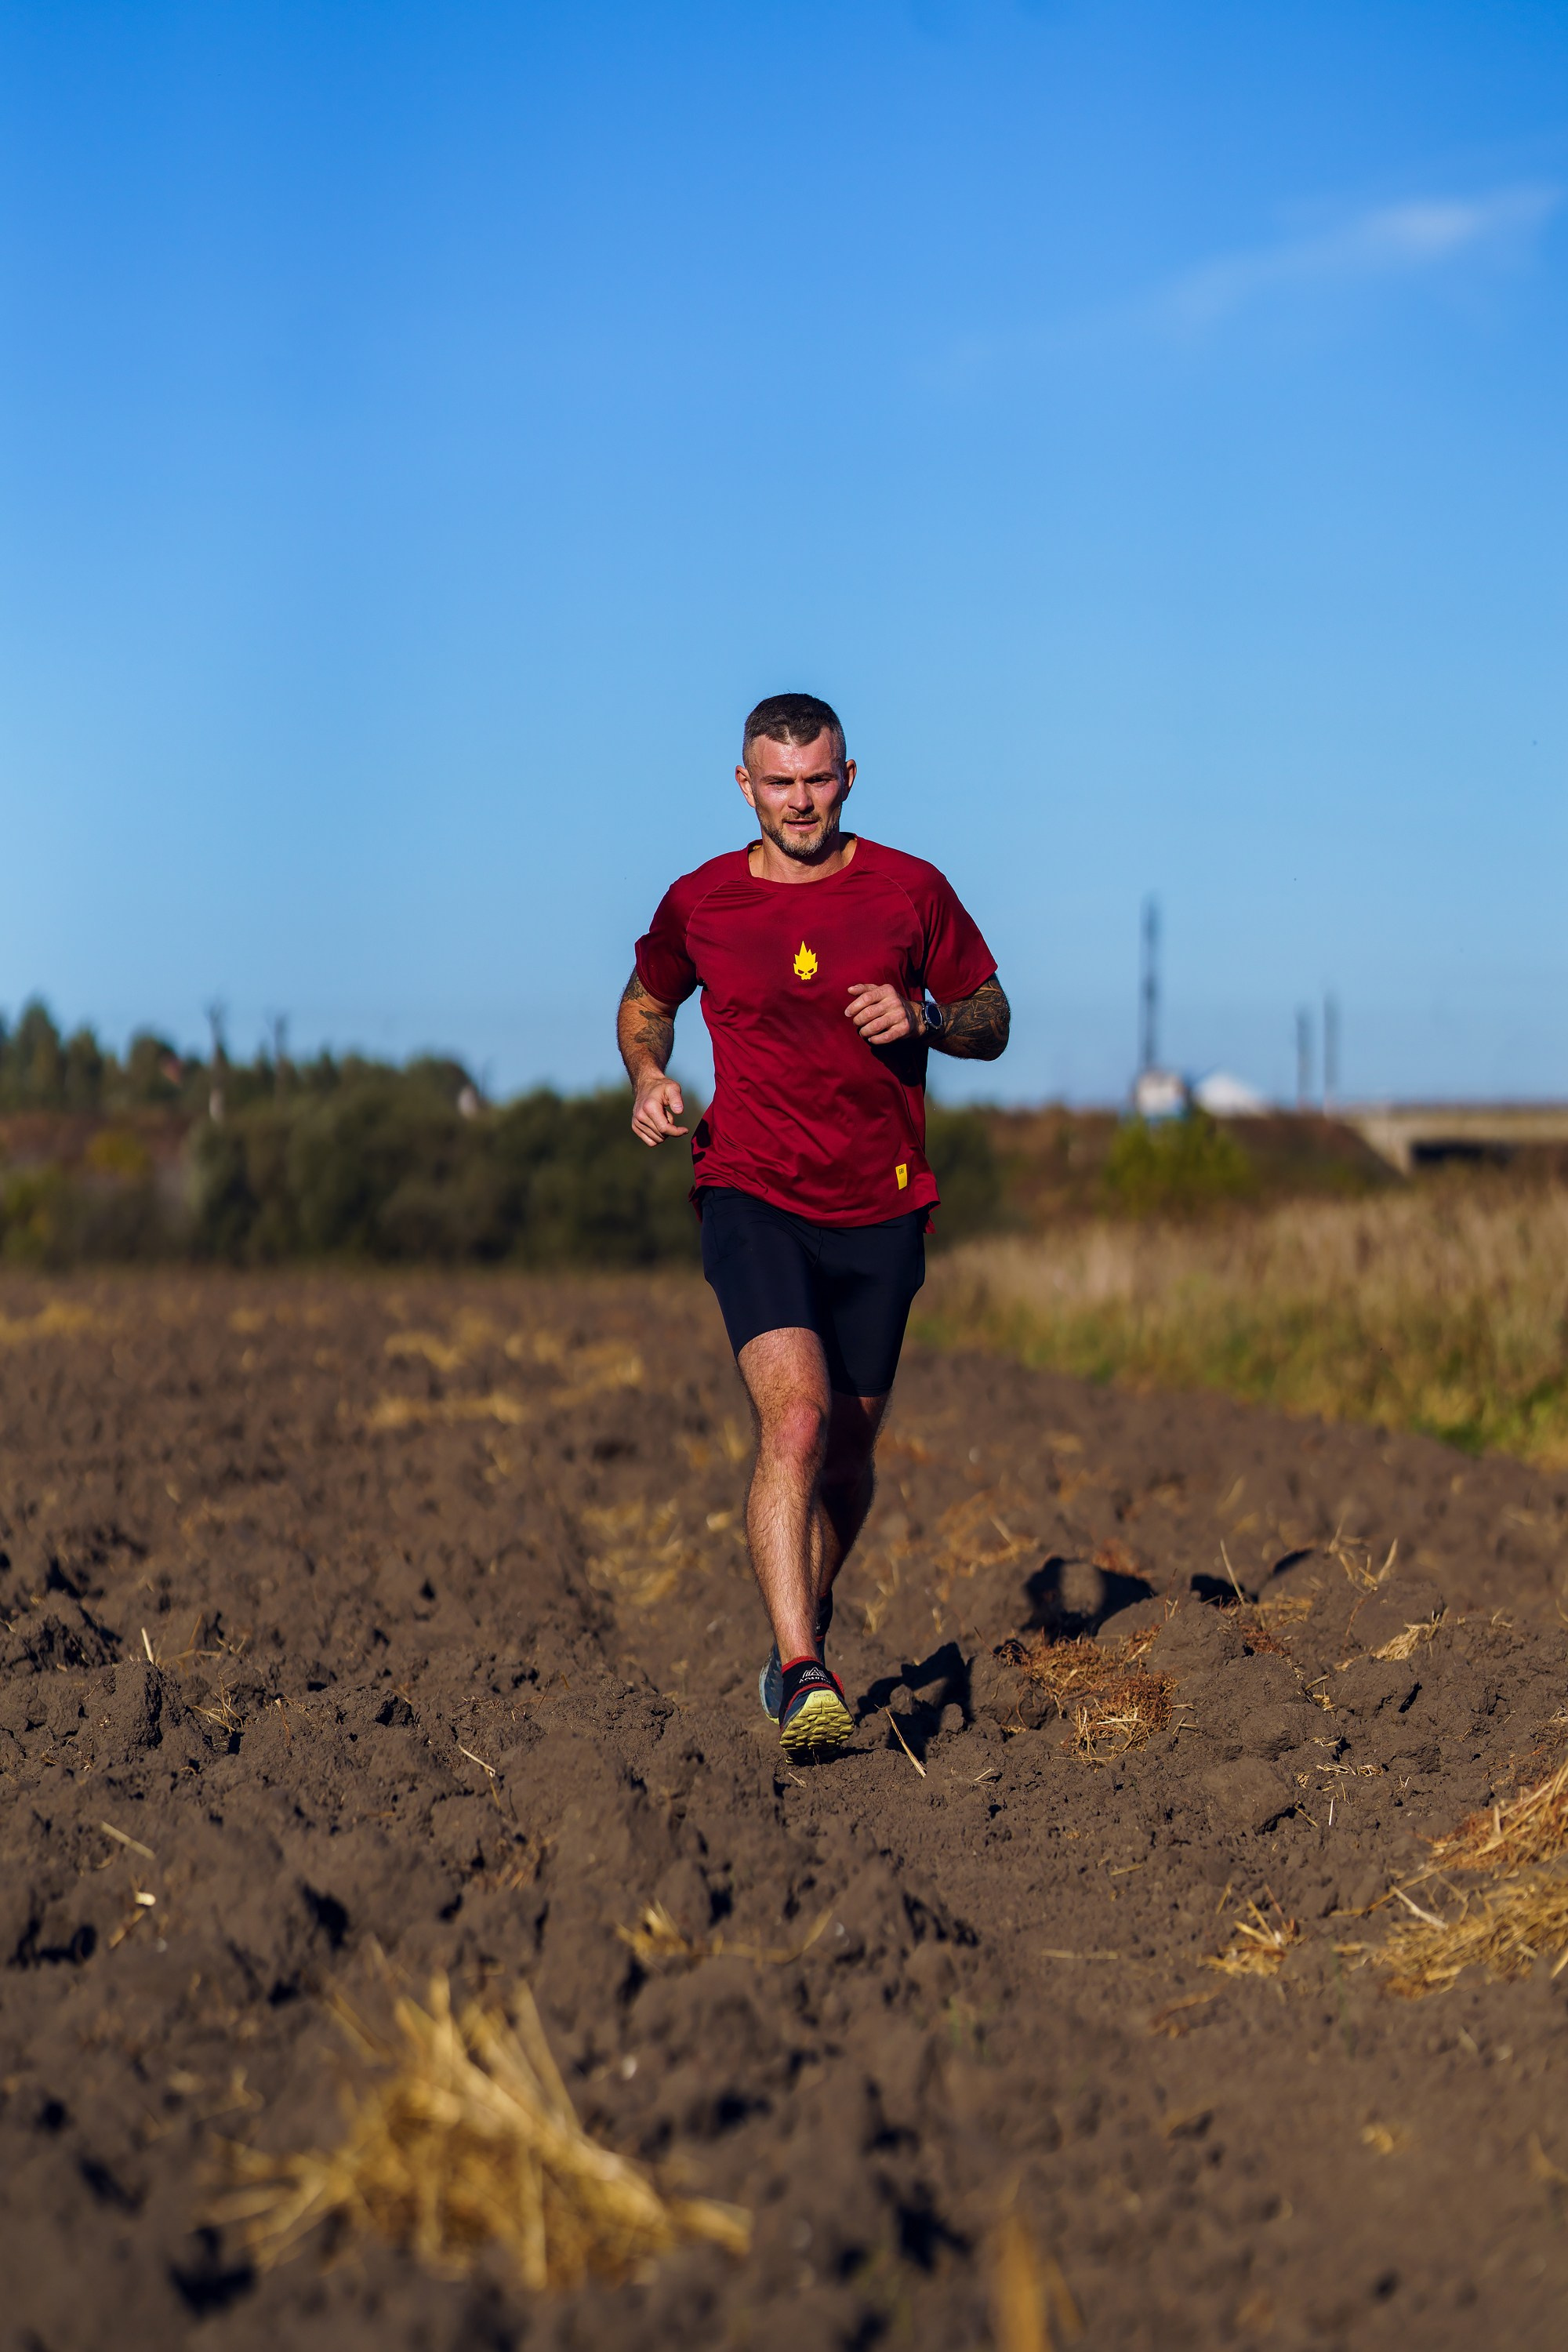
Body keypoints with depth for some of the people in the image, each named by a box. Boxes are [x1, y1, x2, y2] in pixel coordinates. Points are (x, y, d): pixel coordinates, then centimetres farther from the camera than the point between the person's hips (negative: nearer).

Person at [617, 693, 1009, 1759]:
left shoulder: (912, 891, 2)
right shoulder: (700, 903, 2)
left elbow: (991, 1021, 11)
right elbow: (646, 1001, 21)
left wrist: (924, 1017, -11)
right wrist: (649, 1076, 0)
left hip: (881, 1211, 2)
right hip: (754, 1198, -2)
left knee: (848, 1451, 12)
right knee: (795, 1418, -22)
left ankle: (806, 1627, 38)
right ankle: (804, 1676, -26)